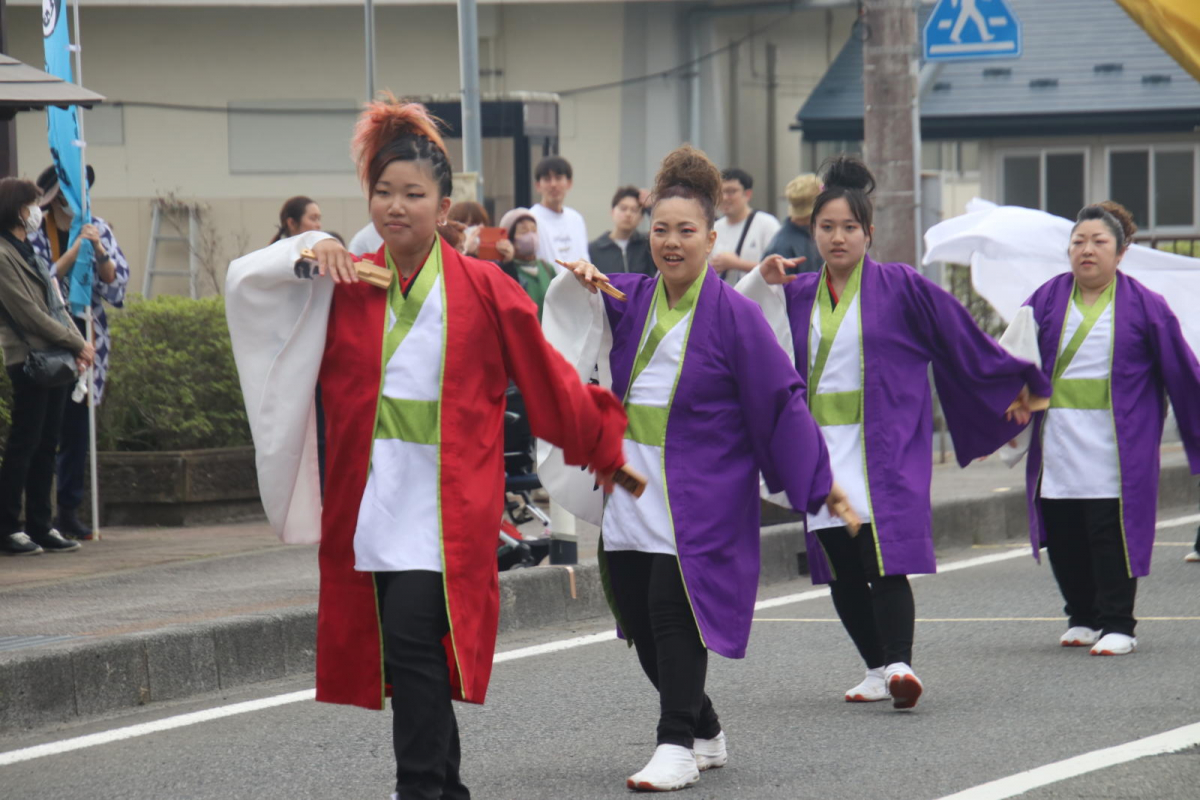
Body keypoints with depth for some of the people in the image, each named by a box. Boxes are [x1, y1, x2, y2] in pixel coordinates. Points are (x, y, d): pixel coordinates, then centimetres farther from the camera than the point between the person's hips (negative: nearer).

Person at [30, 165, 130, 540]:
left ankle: (69, 511, 11)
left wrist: (100, 252, -12)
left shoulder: (98, 229, 8)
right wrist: (75, 250, -19)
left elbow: (116, 282, 5)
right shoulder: (36, 234, -3)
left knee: (78, 425, 5)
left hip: (89, 337, 4)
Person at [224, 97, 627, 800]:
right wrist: (307, 254, -10)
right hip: (370, 499, 4)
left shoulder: (482, 288, -2)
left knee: (415, 644, -17)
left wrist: (607, 445, 14)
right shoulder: (346, 286, 6)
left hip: (445, 505, -4)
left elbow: (548, 380, 7)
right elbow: (245, 282, 6)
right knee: (410, 660, 11)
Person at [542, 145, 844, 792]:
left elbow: (779, 399, -4)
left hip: (698, 496, -6)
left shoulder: (732, 313, -6)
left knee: (674, 612, -13)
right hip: (631, 490, 6)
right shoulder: (631, 298, 9)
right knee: (640, 621, 8)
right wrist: (580, 278, -22)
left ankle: (677, 746, -7)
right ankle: (705, 732, 24)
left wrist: (818, 483, -3)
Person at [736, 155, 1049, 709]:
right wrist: (761, 280, -5)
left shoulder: (900, 288, 0)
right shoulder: (797, 295, 12)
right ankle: (879, 670, 15)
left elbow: (962, 340, 9)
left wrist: (1013, 384, 17)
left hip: (885, 449, -5)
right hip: (824, 450, 5)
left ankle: (898, 663, -26)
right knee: (841, 571, 4)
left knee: (884, 559, -18)